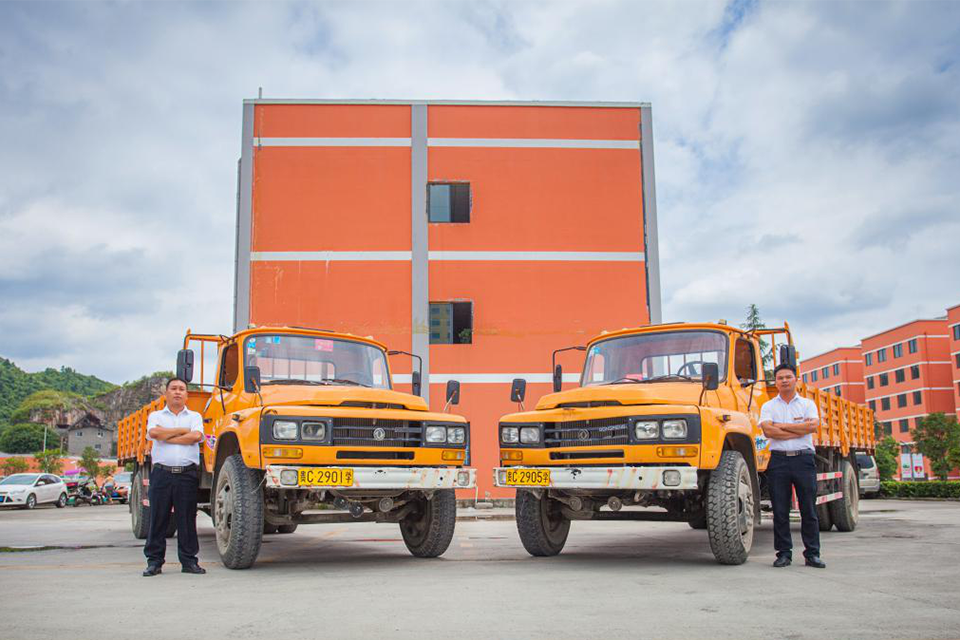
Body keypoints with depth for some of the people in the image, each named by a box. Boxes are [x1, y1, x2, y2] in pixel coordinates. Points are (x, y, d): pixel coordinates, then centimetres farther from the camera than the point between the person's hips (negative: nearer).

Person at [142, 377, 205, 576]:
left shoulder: (195, 416, 13)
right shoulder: (156, 416, 14)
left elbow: (196, 436, -7)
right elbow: (154, 433, -8)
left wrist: (166, 437, -3)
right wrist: (182, 430, -2)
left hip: (187, 473, 0)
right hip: (162, 472, 0)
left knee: (187, 519, 2)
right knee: (158, 518, 2)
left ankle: (189, 560, 9)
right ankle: (154, 561, 10)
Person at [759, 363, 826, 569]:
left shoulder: (807, 404, 11)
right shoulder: (768, 406, 9)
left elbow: (813, 425, -9)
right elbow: (768, 430, -9)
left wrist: (782, 425, -7)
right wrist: (799, 431, -8)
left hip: (804, 459, 0)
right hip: (779, 460, 0)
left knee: (809, 510, 2)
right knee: (780, 511, 1)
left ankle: (812, 554, 9)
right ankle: (784, 553, 9)